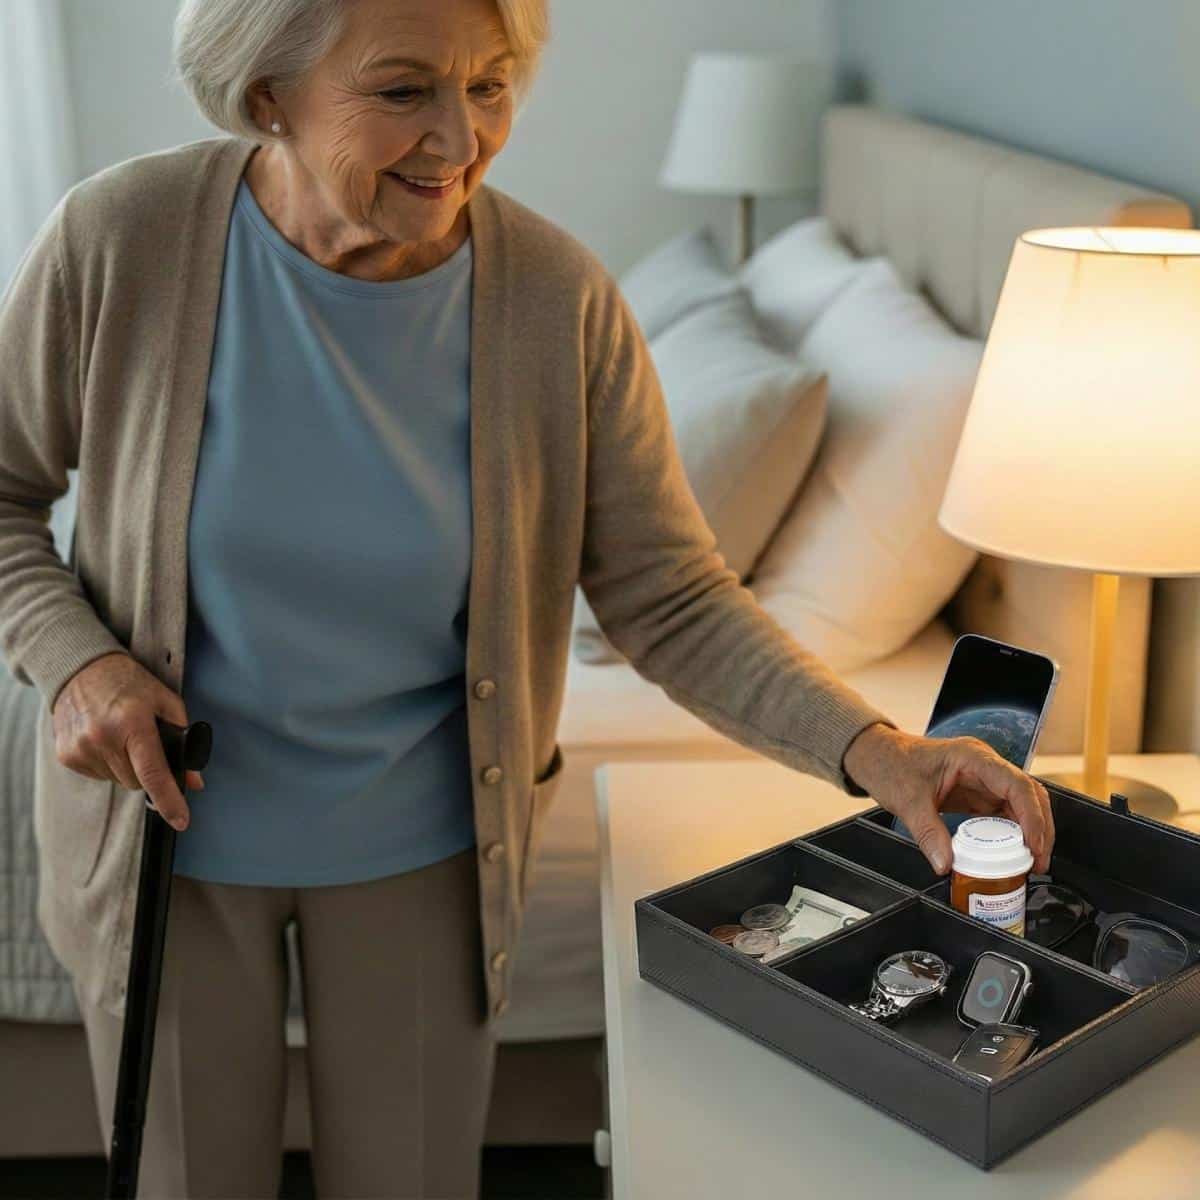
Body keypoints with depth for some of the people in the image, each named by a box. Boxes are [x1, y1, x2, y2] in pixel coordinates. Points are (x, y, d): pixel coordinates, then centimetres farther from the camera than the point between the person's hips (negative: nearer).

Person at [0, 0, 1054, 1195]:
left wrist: (873, 748, -27)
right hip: (168, 821, 0)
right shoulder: (118, 243, -19)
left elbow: (672, 601, -14)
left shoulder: (562, 299, -19)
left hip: (421, 838, 1)